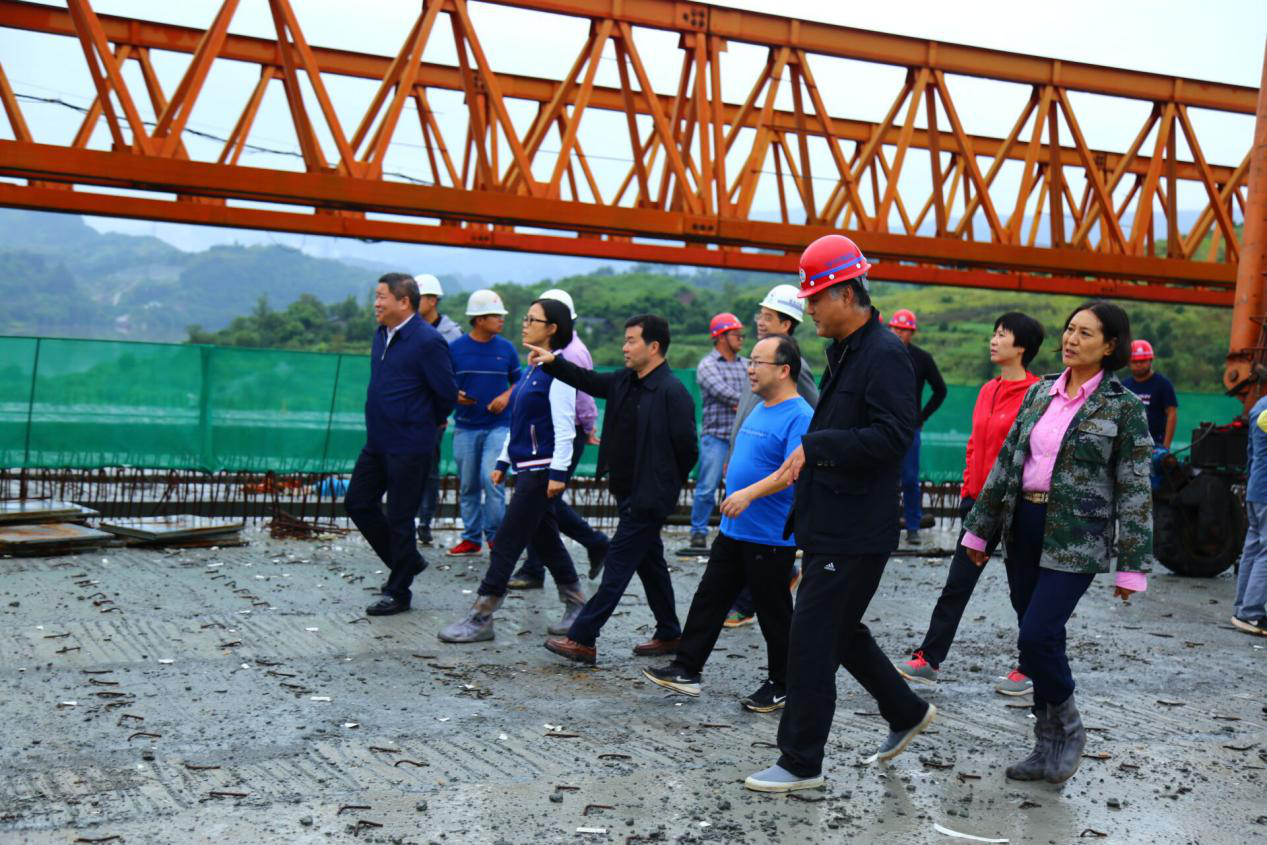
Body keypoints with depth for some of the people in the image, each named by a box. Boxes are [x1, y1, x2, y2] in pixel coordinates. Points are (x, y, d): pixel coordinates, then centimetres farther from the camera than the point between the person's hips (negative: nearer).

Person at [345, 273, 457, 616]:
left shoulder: (428, 341, -17)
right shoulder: (382, 334, 9)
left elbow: (447, 392, -13)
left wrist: (427, 424, 3)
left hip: (409, 446, -9)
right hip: (377, 441, 9)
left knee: (399, 519, 1)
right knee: (358, 503, 13)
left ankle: (398, 593, 16)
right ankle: (407, 561, 29)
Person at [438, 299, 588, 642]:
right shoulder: (531, 369, 14)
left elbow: (564, 426, -18)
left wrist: (558, 472, -21)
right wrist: (503, 461, 19)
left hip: (542, 468, -9)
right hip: (526, 466, 9)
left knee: (507, 542, -6)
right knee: (544, 540, 15)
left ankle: (481, 618, -2)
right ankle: (577, 608, 25)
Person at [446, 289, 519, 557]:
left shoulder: (506, 348, 3)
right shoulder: (455, 348, -1)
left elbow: (518, 381, 13)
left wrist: (506, 396, -7)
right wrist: (454, 396, -15)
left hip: (498, 425, -1)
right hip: (466, 427, 1)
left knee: (491, 478, -15)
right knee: (468, 486, 8)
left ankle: (496, 534, 1)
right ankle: (471, 538, 19)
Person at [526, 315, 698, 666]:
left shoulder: (672, 393, -18)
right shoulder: (625, 381, 7)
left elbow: (687, 449, -16)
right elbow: (589, 381, 14)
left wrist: (666, 486, -5)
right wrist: (553, 362, -1)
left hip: (648, 498, -9)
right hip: (628, 492, 9)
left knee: (618, 565, -6)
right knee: (650, 562, 17)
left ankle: (582, 639, -4)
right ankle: (669, 635, 28)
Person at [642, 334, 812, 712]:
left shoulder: (799, 417, -17)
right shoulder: (759, 410, 13)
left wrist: (749, 493, -38)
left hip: (771, 538, -9)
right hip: (733, 531, 9)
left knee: (774, 613, 4)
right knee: (709, 598, 10)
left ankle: (781, 686, 19)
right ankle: (686, 670, 16)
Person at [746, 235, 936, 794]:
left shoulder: (885, 355, -15)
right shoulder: (844, 353, 16)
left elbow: (894, 435, -25)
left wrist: (813, 445, -25)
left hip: (855, 533, -10)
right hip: (830, 527, 10)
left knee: (812, 640, -4)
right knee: (839, 631, 20)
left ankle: (801, 763, 7)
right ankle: (907, 712, 37)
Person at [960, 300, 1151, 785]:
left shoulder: (1123, 407, -5)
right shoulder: (1040, 393, 9)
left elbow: (1135, 489, -6)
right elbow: (1006, 461, 14)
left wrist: (1131, 565, -9)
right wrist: (980, 528, 15)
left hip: (1076, 539, -5)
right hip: (1025, 527, 5)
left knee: (1037, 636, -14)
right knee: (1041, 640, 9)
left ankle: (1068, 728, 12)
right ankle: (1048, 746, 21)